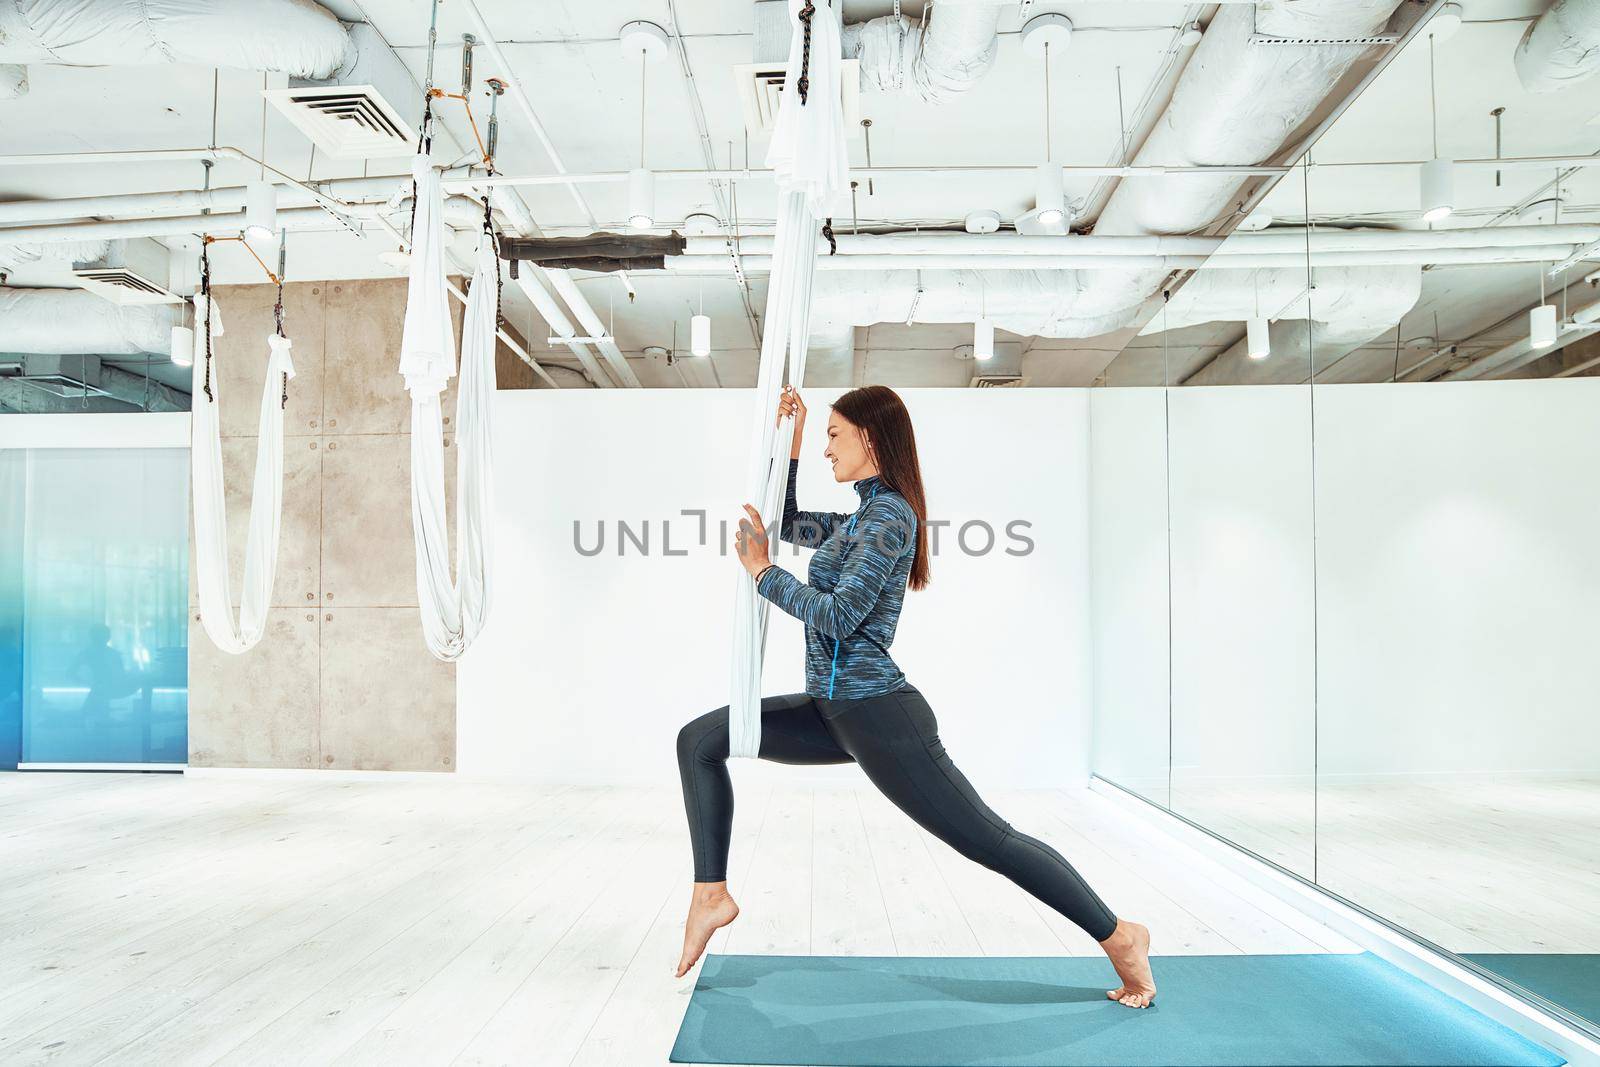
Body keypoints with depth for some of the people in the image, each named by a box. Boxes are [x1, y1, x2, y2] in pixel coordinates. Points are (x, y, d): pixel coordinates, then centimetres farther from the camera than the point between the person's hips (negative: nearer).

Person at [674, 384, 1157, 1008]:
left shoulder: (891, 514, -14)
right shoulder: (861, 517, 14)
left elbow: (838, 617, -22)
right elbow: (788, 523, 27)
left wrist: (762, 571, -13)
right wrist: (790, 439, 19)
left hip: (879, 718, -10)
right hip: (832, 712, 10)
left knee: (989, 840, -2)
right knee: (699, 741, 4)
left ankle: (1119, 937, 15)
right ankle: (712, 894, 6)